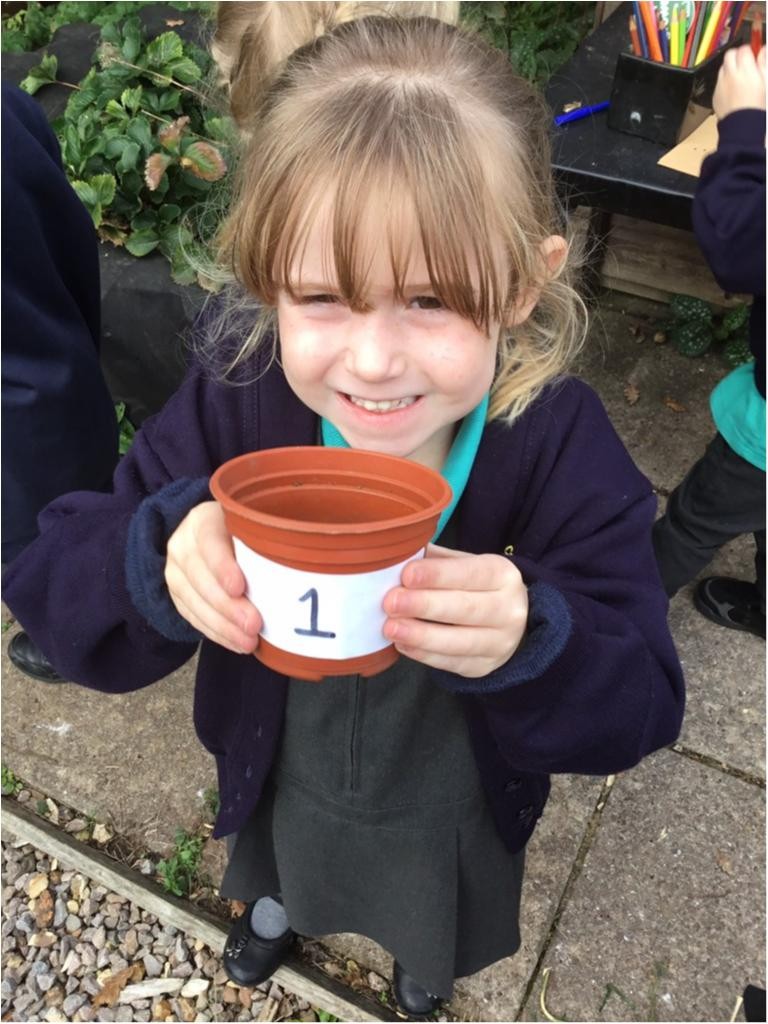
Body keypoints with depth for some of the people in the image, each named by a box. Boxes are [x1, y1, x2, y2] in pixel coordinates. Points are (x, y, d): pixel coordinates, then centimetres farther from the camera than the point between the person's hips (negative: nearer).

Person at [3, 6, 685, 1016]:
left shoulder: (563, 441, -32)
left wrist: (533, 641, -51)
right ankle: (278, 907, 77)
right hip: (282, 769, 1)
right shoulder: (231, 396, -29)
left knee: (437, 910, 36)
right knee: (286, 861, 38)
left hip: (454, 793, 0)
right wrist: (160, 561, -48)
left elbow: (640, 707, -29)